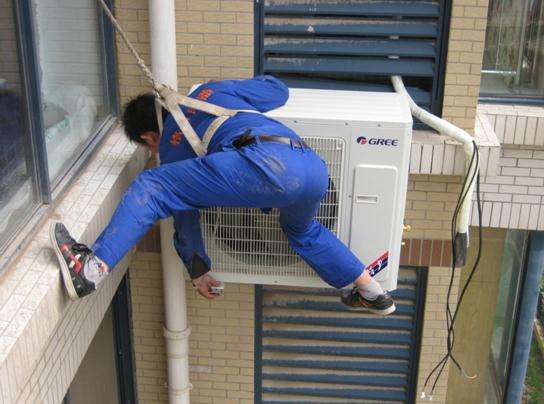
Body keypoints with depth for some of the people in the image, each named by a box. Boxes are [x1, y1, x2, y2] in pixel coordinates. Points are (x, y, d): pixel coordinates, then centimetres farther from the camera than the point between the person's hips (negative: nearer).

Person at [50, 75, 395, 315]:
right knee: (303, 231, 39)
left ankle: (92, 270, -18)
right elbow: (278, 90, 40)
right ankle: (374, 293, 46)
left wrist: (198, 270, 41)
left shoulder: (171, 147, 24)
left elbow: (185, 212, 29)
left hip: (268, 161, -7)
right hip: (315, 167, 7)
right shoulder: (211, 91, 35)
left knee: (151, 187, -3)